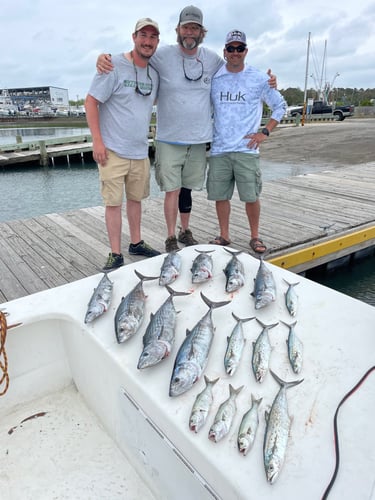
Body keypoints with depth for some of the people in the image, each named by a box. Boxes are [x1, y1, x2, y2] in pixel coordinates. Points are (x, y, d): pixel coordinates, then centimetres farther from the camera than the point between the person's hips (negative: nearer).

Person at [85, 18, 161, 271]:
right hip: (113, 150, -6)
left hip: (141, 151, 6)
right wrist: (97, 141, -14)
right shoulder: (114, 66, -8)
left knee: (136, 198, 13)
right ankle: (116, 254, 5)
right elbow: (91, 102, -9)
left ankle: (136, 243, 27)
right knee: (114, 202, -4)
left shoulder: (154, 73, 10)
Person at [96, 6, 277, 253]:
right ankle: (171, 237, 12)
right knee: (173, 190, -2)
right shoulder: (163, 55, -5)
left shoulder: (212, 59, 5)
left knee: (187, 188, 13)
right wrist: (105, 57, -19)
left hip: (199, 139, 3)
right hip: (169, 139, -3)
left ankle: (186, 231, 29)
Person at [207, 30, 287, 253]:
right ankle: (224, 235, 20)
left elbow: (280, 105, 10)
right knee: (220, 195, 5)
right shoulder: (214, 78, 9)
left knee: (251, 196, -2)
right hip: (219, 149, 2)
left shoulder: (259, 78, 4)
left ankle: (255, 237, 15)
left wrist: (265, 132, -1)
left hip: (246, 149, -2)